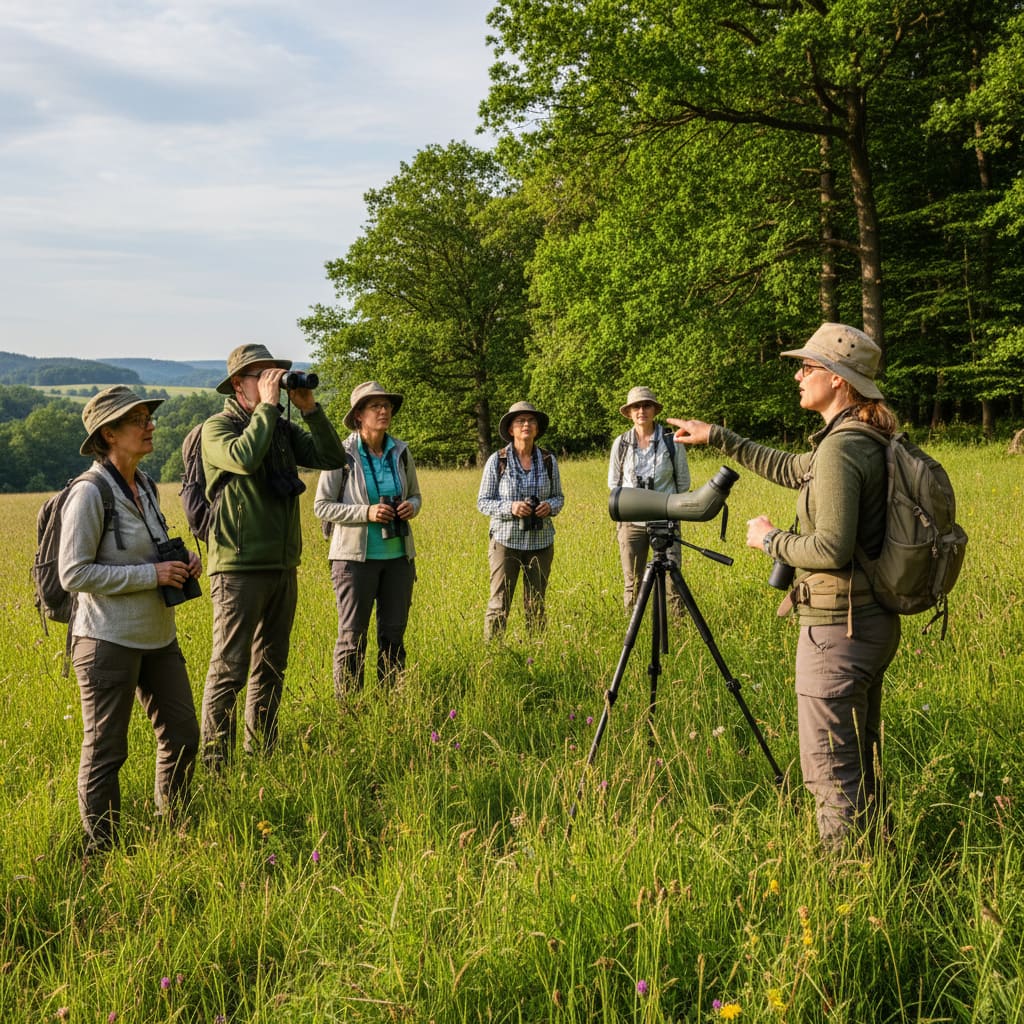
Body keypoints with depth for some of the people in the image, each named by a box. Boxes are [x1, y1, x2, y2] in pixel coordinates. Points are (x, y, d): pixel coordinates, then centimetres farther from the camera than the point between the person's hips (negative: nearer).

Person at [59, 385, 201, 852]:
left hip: (158, 637, 8)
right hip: (109, 641, -8)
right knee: (105, 753, 3)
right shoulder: (90, 493, -15)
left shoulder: (146, 487, 8)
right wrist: (151, 575, -20)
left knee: (183, 735, 15)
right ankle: (101, 854, 18)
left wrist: (182, 560, 1)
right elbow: (73, 573, -18)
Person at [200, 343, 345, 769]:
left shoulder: (284, 429, 12)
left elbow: (332, 458, 5)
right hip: (239, 567, -7)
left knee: (271, 666, 14)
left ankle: (260, 755, 26)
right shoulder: (217, 427, -7)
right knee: (229, 669, -5)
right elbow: (245, 458, -28)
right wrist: (267, 406, -18)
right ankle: (214, 762, 2)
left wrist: (310, 408, -2)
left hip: (283, 566, 7)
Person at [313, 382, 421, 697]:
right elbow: (322, 506, -7)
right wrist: (366, 513, -19)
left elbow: (415, 495, 16)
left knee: (394, 634, 10)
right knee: (352, 637, 0)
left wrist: (411, 506, -8)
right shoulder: (342, 455, -9)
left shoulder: (400, 451, 4)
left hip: (398, 555, 5)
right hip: (356, 555, -4)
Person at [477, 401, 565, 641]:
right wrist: (511, 507, -19)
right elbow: (483, 502, -1)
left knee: (536, 605, 9)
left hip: (540, 541, 3)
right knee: (499, 605, -4)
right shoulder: (497, 461, -4)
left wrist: (550, 506, -11)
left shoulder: (548, 460, 4)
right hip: (506, 540, -3)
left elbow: (559, 497, 13)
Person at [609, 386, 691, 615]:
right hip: (631, 521, 2)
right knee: (632, 582, 5)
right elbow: (613, 483, 15)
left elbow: (683, 481, 8)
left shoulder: (672, 441, 0)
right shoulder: (620, 443, 5)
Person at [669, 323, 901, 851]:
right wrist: (718, 437, 29)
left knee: (831, 769, -1)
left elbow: (832, 549, -27)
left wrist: (771, 540, -9)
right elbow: (790, 470, 27)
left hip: (837, 627, -10)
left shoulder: (841, 449, -20)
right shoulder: (866, 442, 11)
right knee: (862, 760, 20)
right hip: (874, 622, 10)